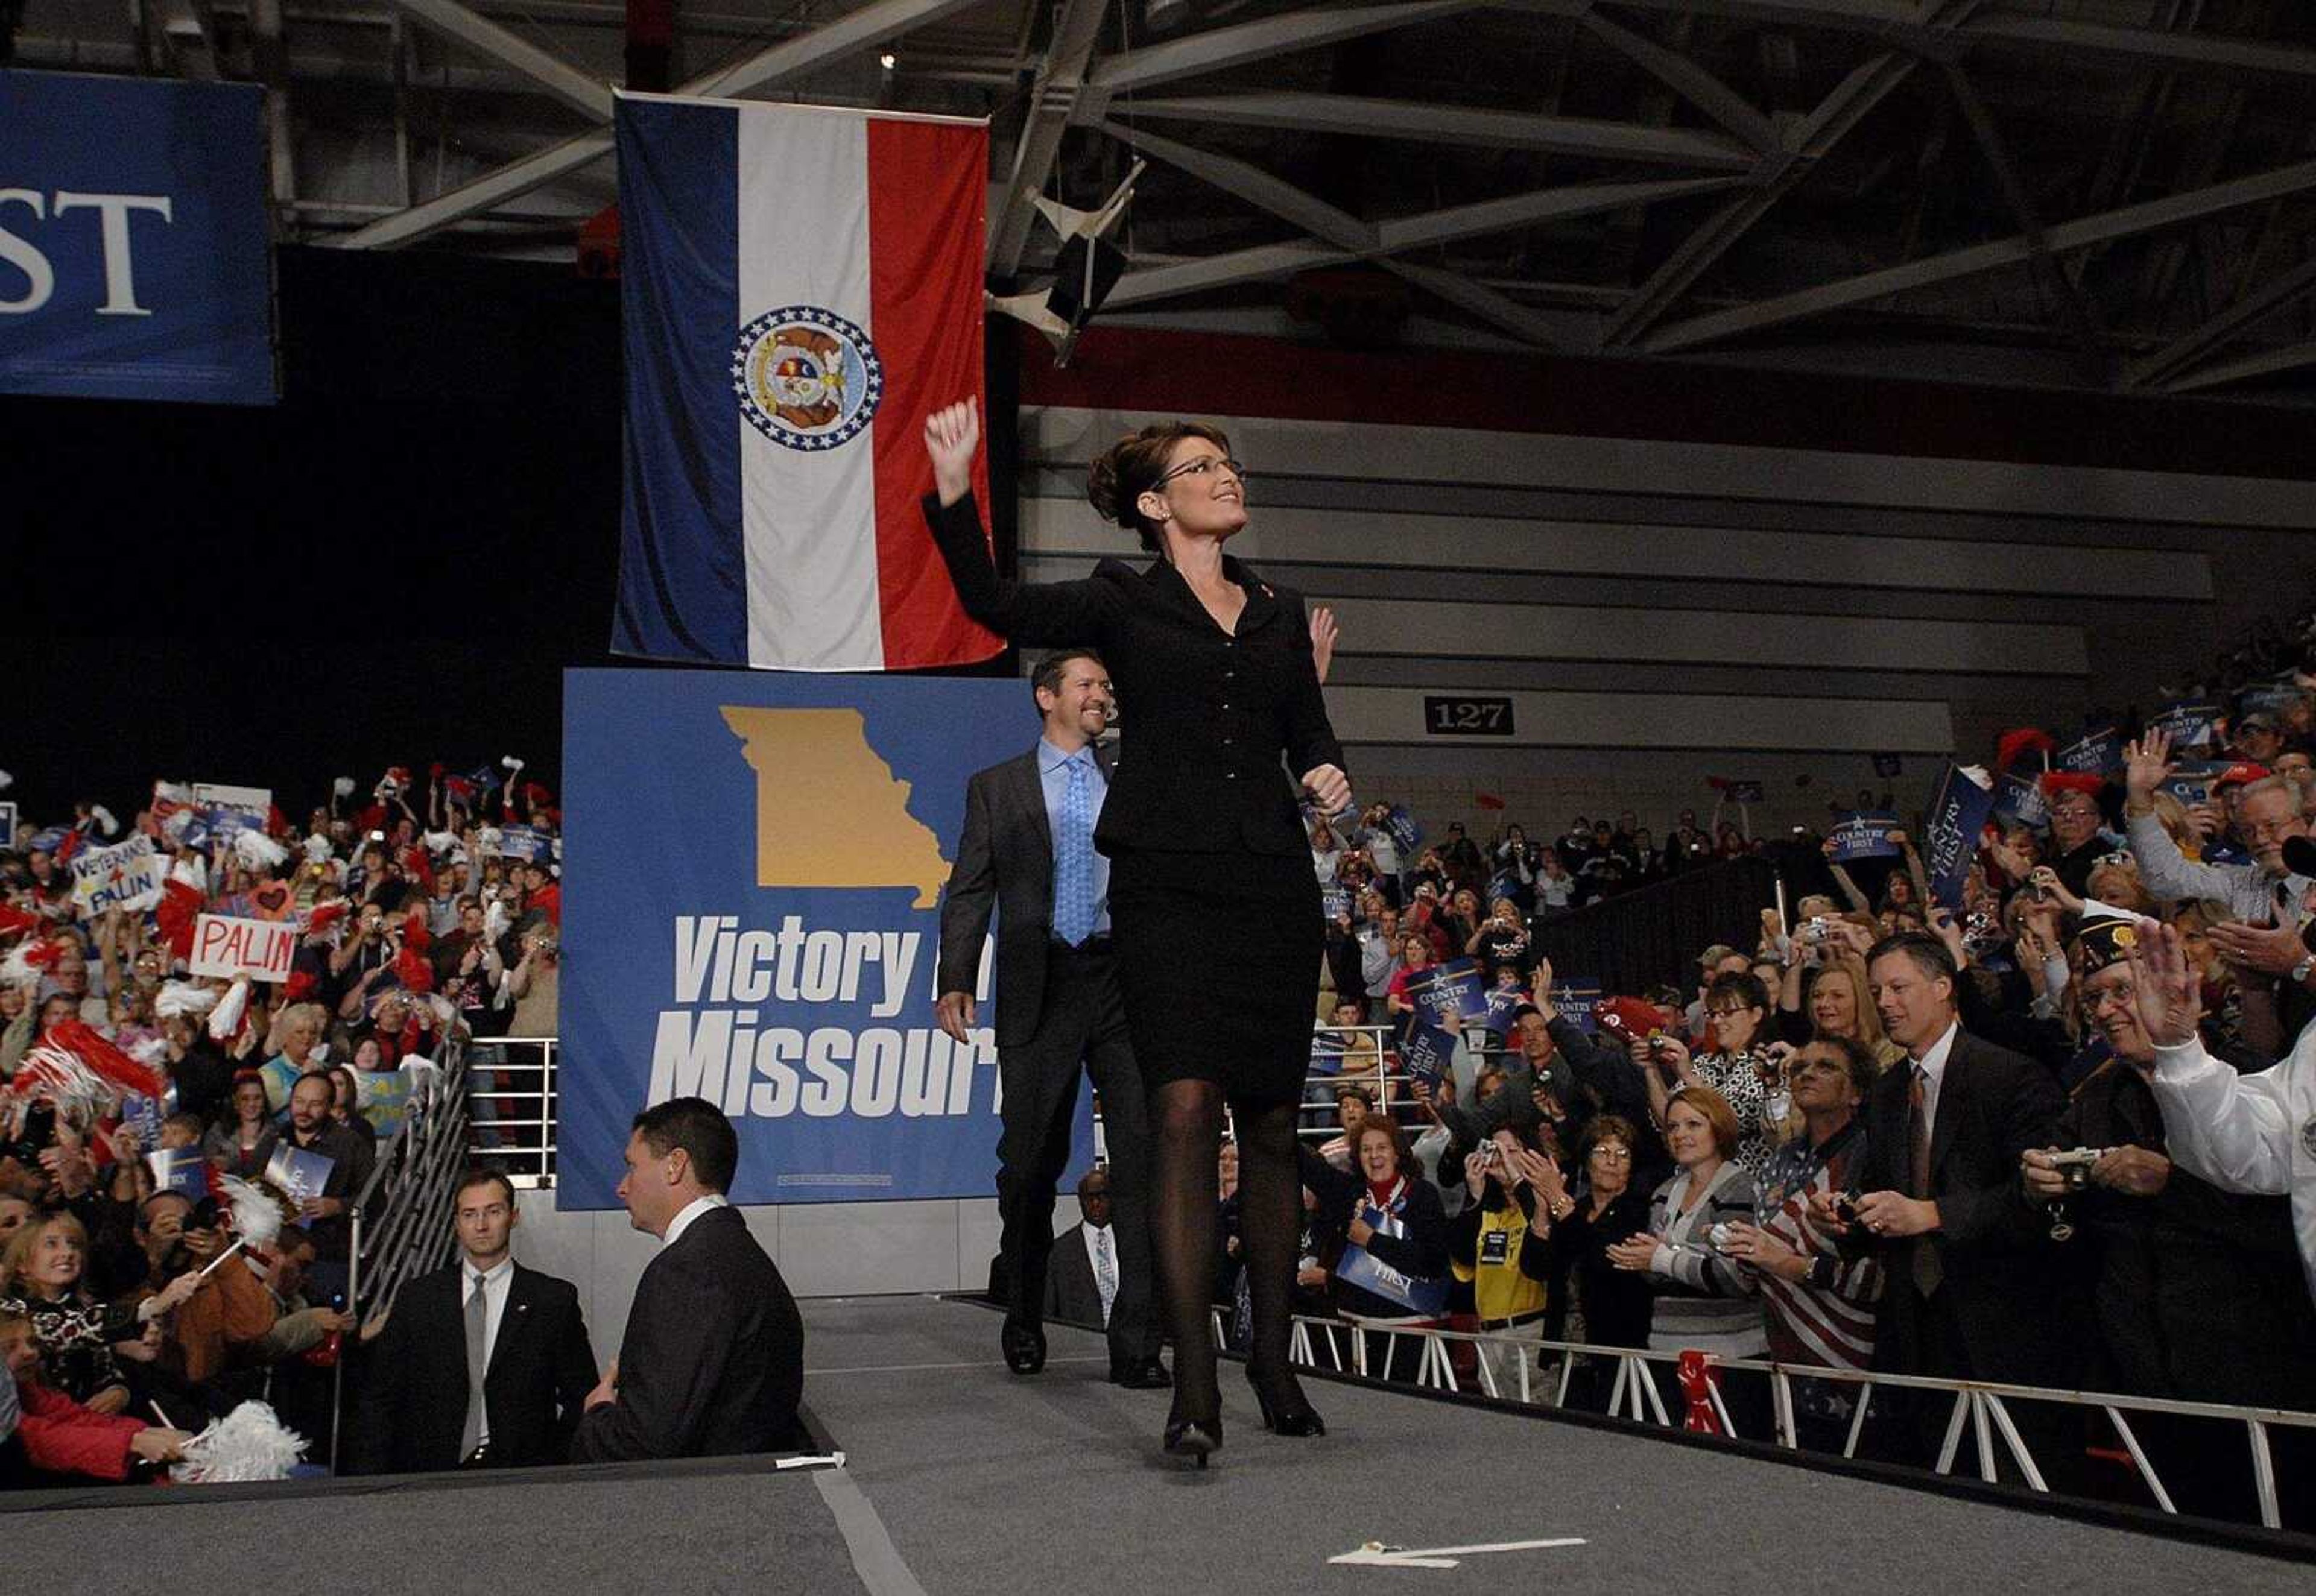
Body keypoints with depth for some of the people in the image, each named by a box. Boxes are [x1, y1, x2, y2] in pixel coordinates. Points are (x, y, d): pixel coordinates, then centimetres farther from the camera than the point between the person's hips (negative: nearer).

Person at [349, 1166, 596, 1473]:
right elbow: (377, 1398, 11)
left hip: (520, 1472, -1)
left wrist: (551, 1457, -3)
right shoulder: (418, 1298, 12)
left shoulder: (554, 1300, 7)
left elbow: (581, 1396, 10)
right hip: (431, 1476, 1)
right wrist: (369, 1484, 1)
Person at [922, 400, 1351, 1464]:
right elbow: (999, 608, -7)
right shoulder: (1123, 602, 7)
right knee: (1185, 1109, -14)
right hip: (1165, 883, -4)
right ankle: (1194, 1383, -14)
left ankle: (1273, 1360, 17)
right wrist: (953, 494, -18)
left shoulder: (1279, 613, 18)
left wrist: (1328, 775, -5)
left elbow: (1310, 736, 17)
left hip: (1272, 882, 4)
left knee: (1271, 1124, 5)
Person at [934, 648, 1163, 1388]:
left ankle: (1136, 1343, -4)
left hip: (1125, 980, 1)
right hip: (1040, 987, -1)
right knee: (1031, 1161, 6)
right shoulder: (996, 787, 10)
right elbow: (969, 890, 4)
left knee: (1142, 1155, -7)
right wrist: (955, 980, -7)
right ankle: (1023, 1318, 27)